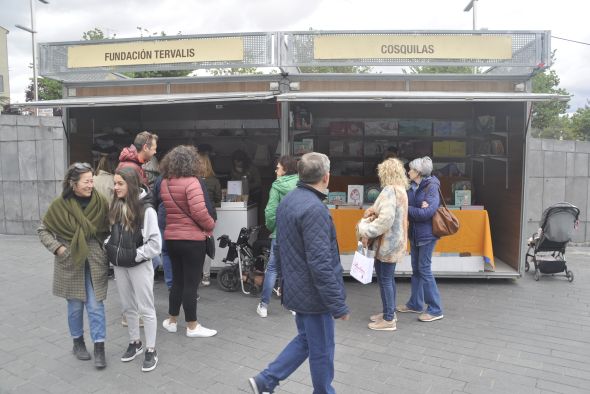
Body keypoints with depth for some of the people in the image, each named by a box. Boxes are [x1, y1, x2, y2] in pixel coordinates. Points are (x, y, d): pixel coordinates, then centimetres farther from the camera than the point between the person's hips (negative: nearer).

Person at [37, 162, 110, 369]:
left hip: (95, 262, 0)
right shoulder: (59, 205, -9)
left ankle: (99, 347, 12)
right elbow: (43, 230, 3)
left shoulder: (100, 202, -6)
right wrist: (57, 248, -9)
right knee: (75, 306, 13)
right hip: (70, 263, 0)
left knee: (96, 306, 2)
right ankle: (78, 342, 33)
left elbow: (109, 229, 5)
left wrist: (105, 249, -4)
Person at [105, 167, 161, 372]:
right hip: (119, 265, 7)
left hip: (139, 265, -6)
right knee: (128, 307, 18)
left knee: (146, 308, 3)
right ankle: (134, 343, 34)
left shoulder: (146, 209, -16)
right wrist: (109, 248, 3)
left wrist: (135, 255, -16)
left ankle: (151, 350, 15)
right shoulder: (116, 206, 5)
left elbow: (155, 243, -16)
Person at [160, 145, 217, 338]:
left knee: (177, 280, 19)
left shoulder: (164, 183, 6)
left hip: (171, 238, 7)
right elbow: (199, 211, -23)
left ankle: (172, 321, 30)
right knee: (191, 283, 3)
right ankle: (192, 326, 14)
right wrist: (210, 225, -9)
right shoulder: (191, 182, -18)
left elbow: (167, 208, 14)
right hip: (192, 239, -7)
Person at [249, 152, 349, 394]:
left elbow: (279, 248, 15)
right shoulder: (314, 208, -25)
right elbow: (321, 264, -26)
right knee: (322, 350, 10)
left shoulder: (287, 201, 6)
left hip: (295, 288, 9)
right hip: (314, 293, -9)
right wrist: (338, 304, -20)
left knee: (305, 340, 23)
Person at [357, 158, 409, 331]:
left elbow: (386, 219, -29)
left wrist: (366, 232, -22)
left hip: (388, 242, -10)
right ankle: (390, 312, 30)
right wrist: (374, 211, 5)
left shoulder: (389, 190, -20)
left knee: (384, 279, -1)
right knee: (388, 278, 19)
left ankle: (388, 320, 7)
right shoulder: (400, 189, 12)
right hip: (394, 240, 10)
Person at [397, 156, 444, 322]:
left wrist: (406, 208, -15)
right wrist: (419, 208, -21)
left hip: (426, 234, -7)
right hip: (414, 233, 7)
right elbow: (407, 205, -2)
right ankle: (415, 303, 28)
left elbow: (427, 212, -22)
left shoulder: (431, 187, -14)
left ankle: (435, 310, 7)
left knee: (424, 269, -4)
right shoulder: (412, 187, 7)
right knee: (416, 269, 15)